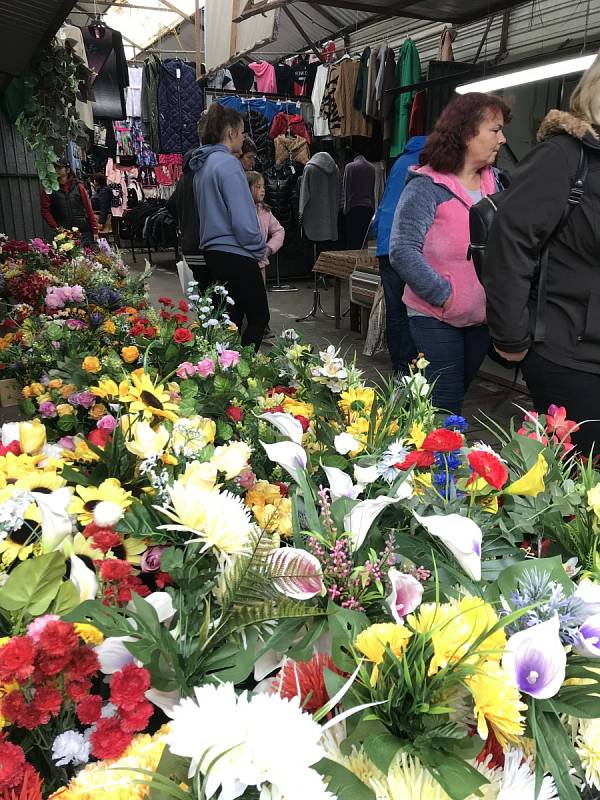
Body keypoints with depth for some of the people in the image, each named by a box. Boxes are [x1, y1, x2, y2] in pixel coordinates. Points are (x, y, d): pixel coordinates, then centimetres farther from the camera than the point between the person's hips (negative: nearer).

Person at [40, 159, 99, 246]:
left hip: (83, 232, 1)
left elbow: (89, 209, 6)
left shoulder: (78, 186, 8)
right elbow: (45, 211, 5)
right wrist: (56, 227, -6)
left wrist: (95, 231, 0)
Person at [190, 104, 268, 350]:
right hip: (236, 254, -9)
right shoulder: (228, 163, -14)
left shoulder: (203, 164, 15)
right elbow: (242, 218, -20)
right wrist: (260, 248, -6)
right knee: (259, 316, 0)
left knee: (229, 320, 14)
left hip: (213, 251, 9)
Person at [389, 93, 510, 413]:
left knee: (456, 396, 20)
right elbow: (403, 251, -21)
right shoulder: (427, 186, -12)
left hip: (482, 316, 6)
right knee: (445, 409, 0)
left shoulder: (495, 183, 8)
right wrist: (444, 296, -19)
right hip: (436, 318, -6)